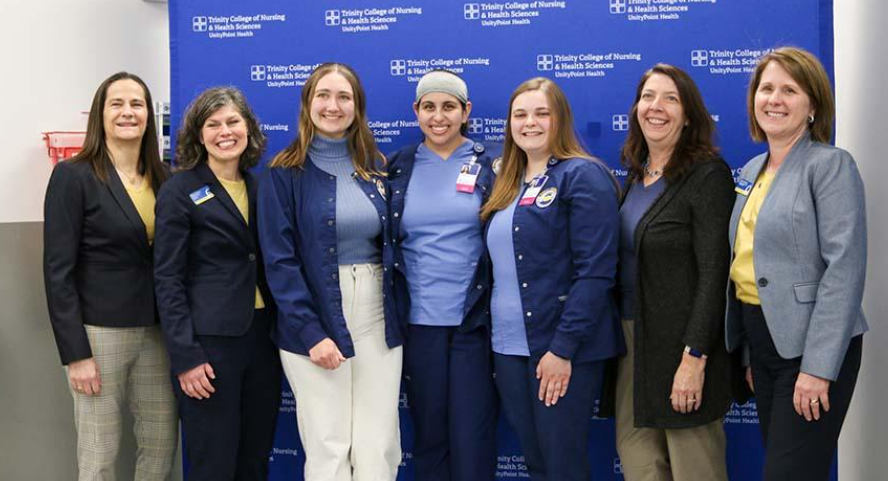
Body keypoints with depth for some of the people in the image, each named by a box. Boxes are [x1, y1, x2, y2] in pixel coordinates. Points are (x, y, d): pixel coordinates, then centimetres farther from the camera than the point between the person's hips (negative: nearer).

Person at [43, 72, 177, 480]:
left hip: (157, 332, 5)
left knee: (162, 441, 11)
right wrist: (75, 353, -14)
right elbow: (58, 271, -11)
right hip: (99, 333, -5)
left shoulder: (164, 178, 7)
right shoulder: (73, 176, -8)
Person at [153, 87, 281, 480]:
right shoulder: (180, 191, -6)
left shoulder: (260, 186, 10)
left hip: (263, 336, 5)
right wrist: (185, 356, -14)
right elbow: (168, 279, -9)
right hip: (210, 342, -5)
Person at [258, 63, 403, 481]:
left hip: (379, 319, 4)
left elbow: (391, 244, 13)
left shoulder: (377, 168, 9)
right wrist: (311, 333, -15)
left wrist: (398, 317, 4)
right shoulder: (285, 173, -3)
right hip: (315, 321, -3)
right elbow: (280, 261, -8)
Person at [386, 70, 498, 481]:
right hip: (418, 321, 2)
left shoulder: (488, 166, 0)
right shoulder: (397, 168, 5)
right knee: (428, 432, 12)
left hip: (474, 320, -2)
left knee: (472, 436, 1)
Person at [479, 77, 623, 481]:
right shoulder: (508, 184, 15)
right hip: (508, 346, 7)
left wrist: (563, 347, -19)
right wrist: (497, 335, 10)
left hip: (563, 347, -7)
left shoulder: (583, 176, -8)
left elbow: (596, 271, -16)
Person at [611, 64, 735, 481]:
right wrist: (621, 334, 9)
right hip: (632, 335, 7)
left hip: (681, 342, -7)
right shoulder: (636, 173, 11)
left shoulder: (708, 175, -10)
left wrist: (694, 357, -19)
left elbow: (713, 273, -15)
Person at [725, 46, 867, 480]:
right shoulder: (754, 169, 12)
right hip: (762, 337, 7)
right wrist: (751, 353, 15)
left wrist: (818, 367, -22)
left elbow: (844, 269, -18)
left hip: (810, 346, -7)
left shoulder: (831, 165, -11)